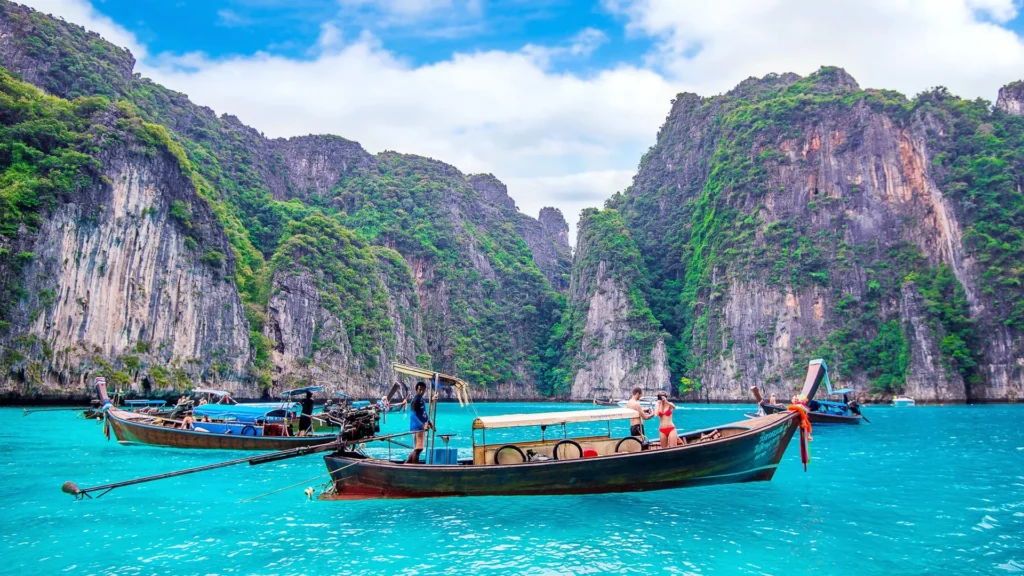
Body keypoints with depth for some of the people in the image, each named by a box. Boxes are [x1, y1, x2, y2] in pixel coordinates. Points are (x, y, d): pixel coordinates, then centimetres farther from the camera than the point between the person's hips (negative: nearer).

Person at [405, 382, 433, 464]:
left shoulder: (423, 400, 15)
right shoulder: (415, 400, -14)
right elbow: (412, 415, -23)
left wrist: (430, 423, 13)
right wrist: (422, 425, -32)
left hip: (422, 428, 10)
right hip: (417, 428, -10)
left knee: (417, 448, 15)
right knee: (418, 449, -8)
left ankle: (406, 464, 23)